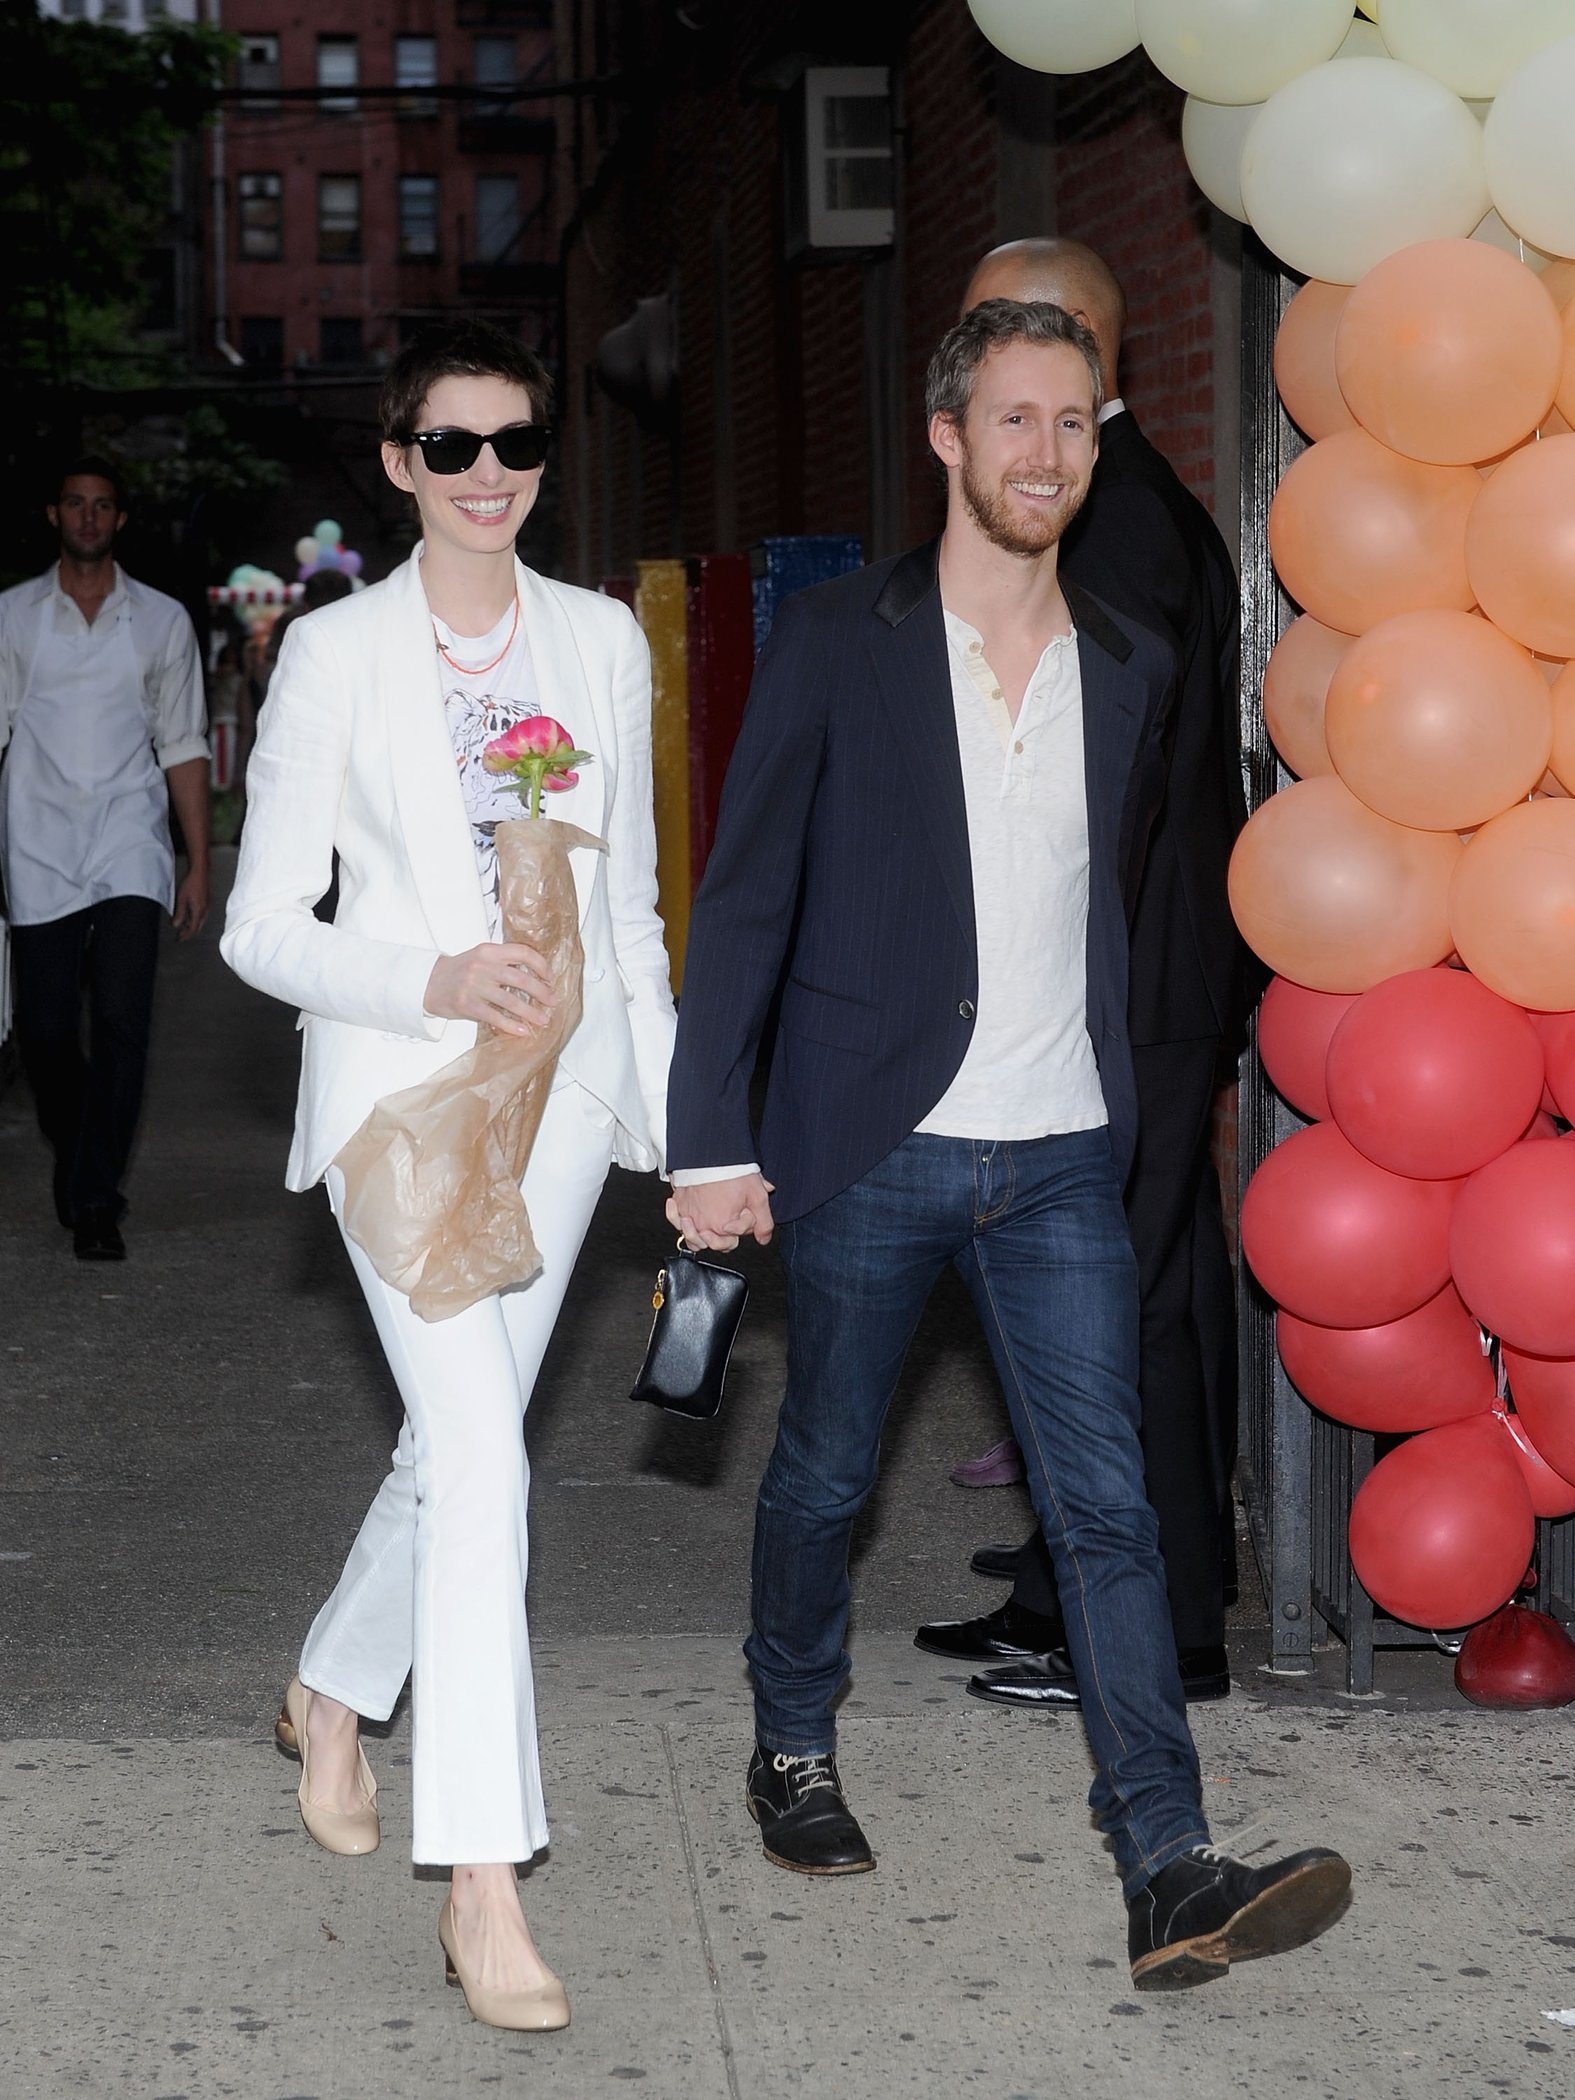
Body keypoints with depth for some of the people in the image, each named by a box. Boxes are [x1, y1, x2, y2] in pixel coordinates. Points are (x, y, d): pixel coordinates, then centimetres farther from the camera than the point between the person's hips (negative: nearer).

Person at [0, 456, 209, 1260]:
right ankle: (77, 1155, 29)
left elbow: (183, 747, 10)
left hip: (129, 848, 0)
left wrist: (199, 865, 5)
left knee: (121, 1022, -13)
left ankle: (95, 1201, -8)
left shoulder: (161, 621, 9)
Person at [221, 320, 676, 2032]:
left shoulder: (603, 640, 8)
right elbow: (263, 925, -4)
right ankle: (482, 1883, -12)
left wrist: (670, 1103, 13)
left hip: (562, 1087, 4)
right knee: (485, 1454, -16)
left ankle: (334, 1693, 42)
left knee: (454, 1442, 13)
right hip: (403, 1084, -4)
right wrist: (430, 981, -20)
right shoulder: (335, 655, -3)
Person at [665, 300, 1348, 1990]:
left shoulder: (1129, 669, 9)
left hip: (1061, 1161, 3)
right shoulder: (837, 644, -4)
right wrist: (710, 1143, -8)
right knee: (824, 1472, 12)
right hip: (870, 1149, -2)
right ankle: (794, 1751, 36)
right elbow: (742, 903, -4)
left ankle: (1170, 1874, -7)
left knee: (1106, 1502, -4)